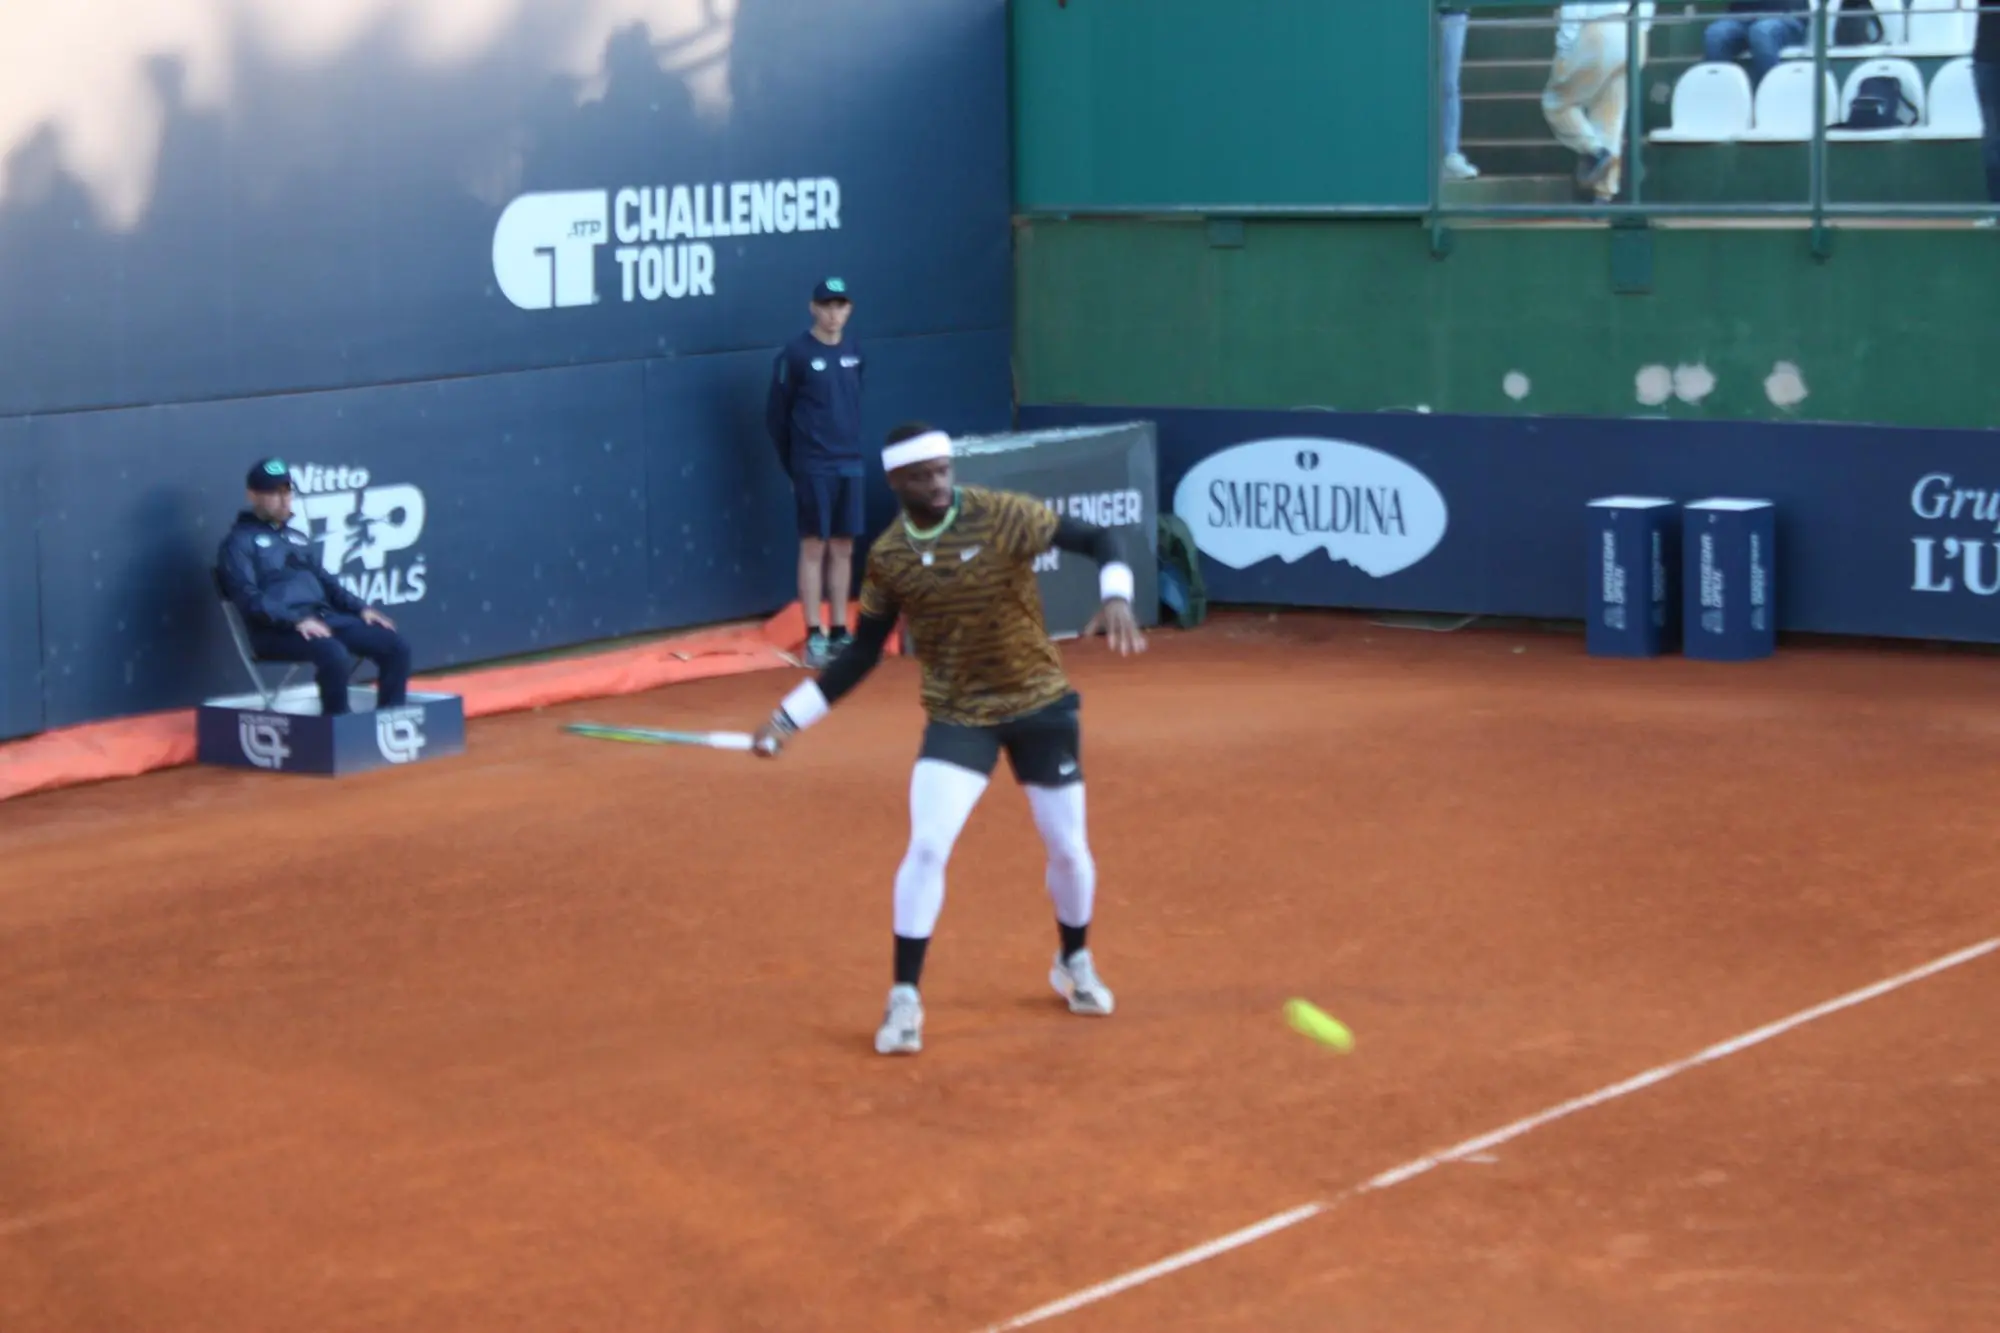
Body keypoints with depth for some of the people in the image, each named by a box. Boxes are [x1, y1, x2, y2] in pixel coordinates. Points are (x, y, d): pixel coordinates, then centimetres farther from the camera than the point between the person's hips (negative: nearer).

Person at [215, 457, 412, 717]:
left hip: (326, 617, 7)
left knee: (396, 646, -10)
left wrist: (361, 608, 9)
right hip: (277, 629, -7)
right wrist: (296, 620, -24)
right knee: (335, 655, -37)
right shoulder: (239, 542, 2)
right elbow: (249, 599, -10)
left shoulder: (298, 537, 26)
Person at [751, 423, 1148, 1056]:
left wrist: (1117, 599, -32)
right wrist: (789, 718, 1)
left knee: (1068, 847, 9)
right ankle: (904, 999, -2)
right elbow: (861, 653, 4)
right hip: (957, 716, 0)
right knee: (926, 848, -15)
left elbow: (1098, 538, -12)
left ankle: (1075, 963, 38)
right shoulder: (886, 558, -7)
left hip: (1041, 704, 0)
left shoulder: (1004, 516, -15)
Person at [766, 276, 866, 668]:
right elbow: (776, 414, -4)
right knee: (814, 548, -3)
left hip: (850, 464, 5)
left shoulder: (854, 353, 8)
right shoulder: (795, 353, -7)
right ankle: (814, 636, 0)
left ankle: (840, 633, 15)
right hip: (814, 467, -5)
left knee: (843, 548, 8)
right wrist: (793, 465, -1)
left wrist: (852, 450, 10)